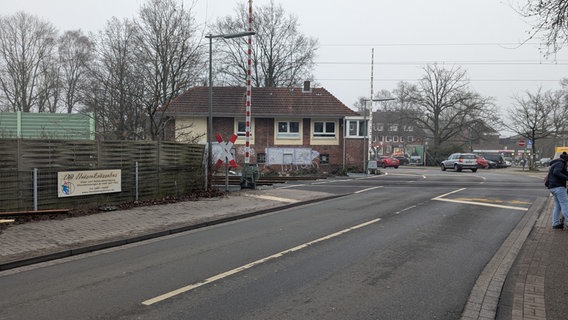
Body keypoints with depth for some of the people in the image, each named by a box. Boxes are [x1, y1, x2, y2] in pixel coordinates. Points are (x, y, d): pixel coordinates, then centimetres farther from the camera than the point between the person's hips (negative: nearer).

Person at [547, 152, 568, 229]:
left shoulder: (554, 164, 23)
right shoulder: (560, 163, -8)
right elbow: (556, 172, -26)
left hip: (552, 187, 10)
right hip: (558, 187, -10)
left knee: (557, 205, 9)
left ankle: (555, 223, 8)